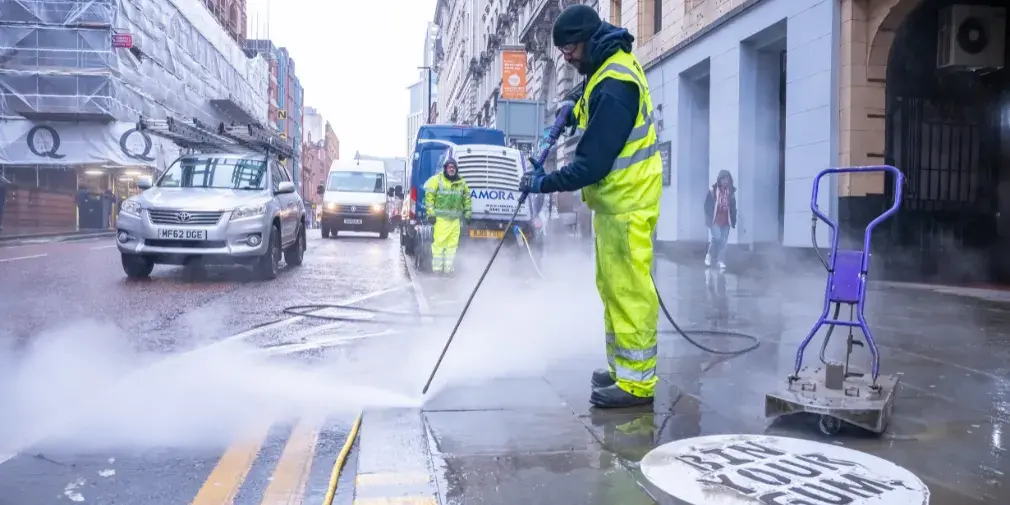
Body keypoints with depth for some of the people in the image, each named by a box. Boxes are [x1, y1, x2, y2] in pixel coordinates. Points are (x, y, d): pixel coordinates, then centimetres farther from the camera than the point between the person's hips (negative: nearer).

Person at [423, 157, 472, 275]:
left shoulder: (461, 182, 11)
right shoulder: (437, 179, -4)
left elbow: (467, 198, 21)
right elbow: (429, 196, -6)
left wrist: (468, 213, 17)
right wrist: (431, 213, -11)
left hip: (455, 219, 5)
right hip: (441, 218, -5)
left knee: (453, 243, 6)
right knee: (439, 242, -7)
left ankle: (448, 267, 15)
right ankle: (437, 267, 2)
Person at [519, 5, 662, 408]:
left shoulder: (614, 87, -23)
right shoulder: (610, 65, 8)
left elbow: (592, 163, -25)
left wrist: (544, 183, -15)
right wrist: (575, 104, 12)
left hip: (627, 202, -11)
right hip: (614, 198, 11)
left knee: (628, 291, -6)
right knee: (611, 288, 15)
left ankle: (637, 381, 3)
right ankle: (622, 367, 26)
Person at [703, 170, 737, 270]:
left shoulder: (731, 191, 6)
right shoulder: (713, 190, -5)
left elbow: (733, 207, 11)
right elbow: (707, 205, -4)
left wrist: (733, 220, 8)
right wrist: (708, 219, -8)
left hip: (726, 221, 3)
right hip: (715, 220, -3)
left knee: (723, 241, 3)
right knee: (717, 237, -16)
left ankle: (721, 261, 8)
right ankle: (709, 256, 6)